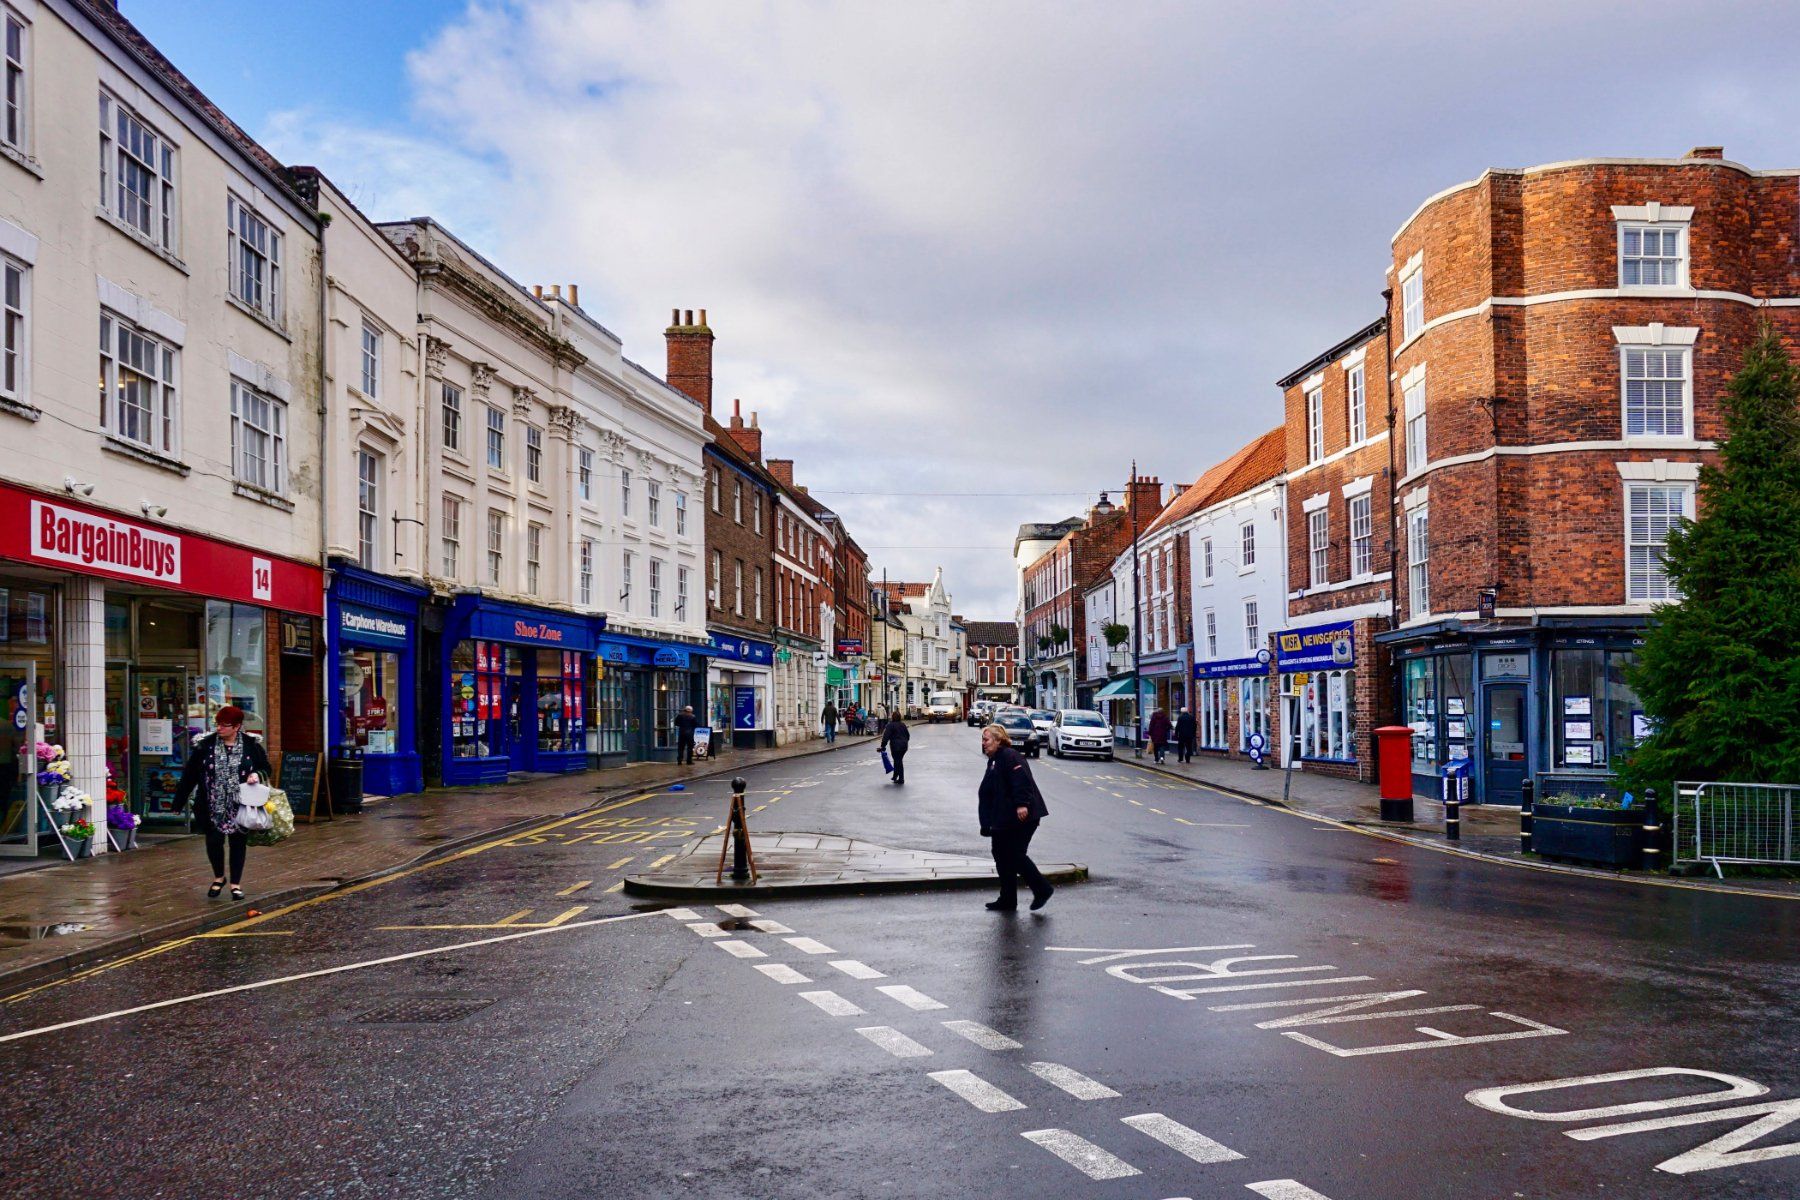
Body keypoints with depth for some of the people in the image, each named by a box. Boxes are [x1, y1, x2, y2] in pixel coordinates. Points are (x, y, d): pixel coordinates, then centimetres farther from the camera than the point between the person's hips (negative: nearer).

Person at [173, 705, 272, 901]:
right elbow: (189, 775, 1)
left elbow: (266, 769, 6)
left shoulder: (252, 745, -4)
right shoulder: (205, 745, -3)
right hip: (213, 808, 0)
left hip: (241, 807, 0)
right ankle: (218, 878, 26)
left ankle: (236, 884, 19)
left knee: (238, 844, 6)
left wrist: (257, 775, -17)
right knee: (214, 841, 0)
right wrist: (179, 802, 2)